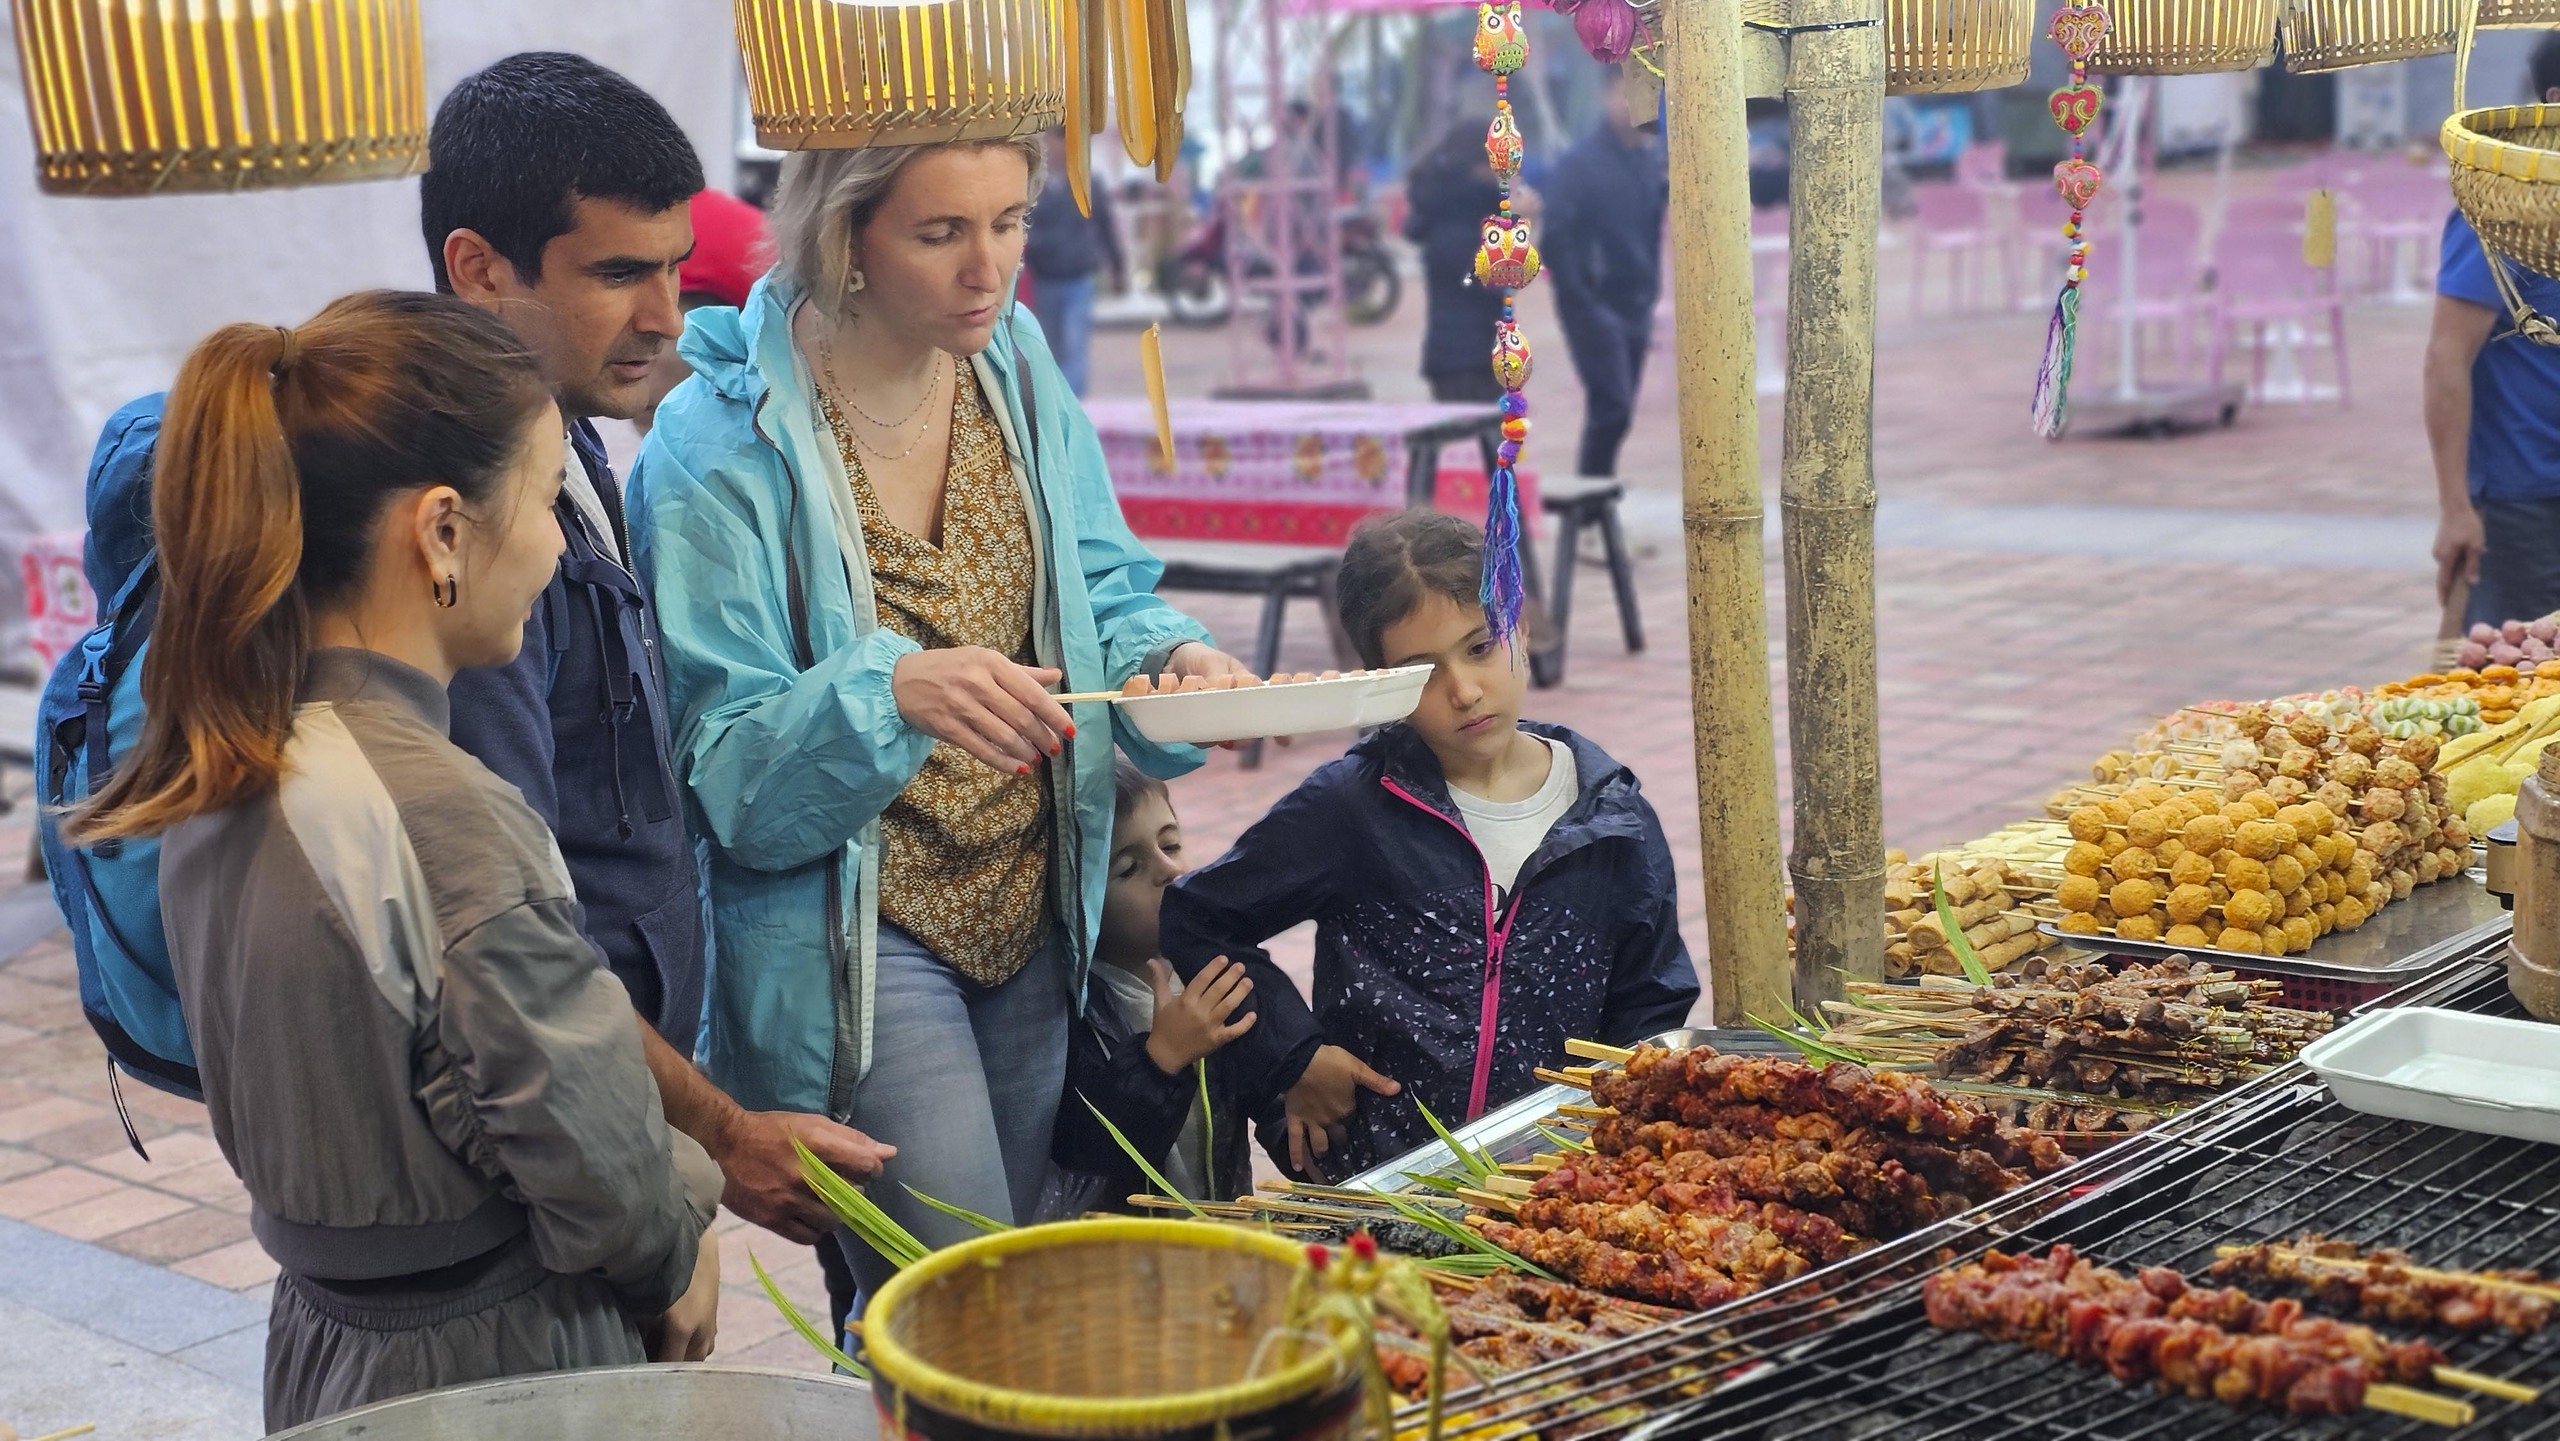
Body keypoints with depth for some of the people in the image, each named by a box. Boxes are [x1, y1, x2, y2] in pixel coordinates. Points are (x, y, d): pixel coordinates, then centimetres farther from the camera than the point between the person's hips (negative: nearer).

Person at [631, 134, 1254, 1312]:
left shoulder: (1016, 365, 1)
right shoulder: (720, 445, -17)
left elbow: (1103, 595, 10)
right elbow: (726, 770, -17)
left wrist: (1170, 654, -13)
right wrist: (890, 694, -35)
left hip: (1032, 909, 6)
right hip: (851, 934, -6)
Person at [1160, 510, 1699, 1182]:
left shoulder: (1615, 822, 8)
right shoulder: (1350, 808, 1)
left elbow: (1651, 1010, 19)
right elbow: (1195, 919, 12)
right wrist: (1293, 1056, 6)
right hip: (1374, 1172, -2)